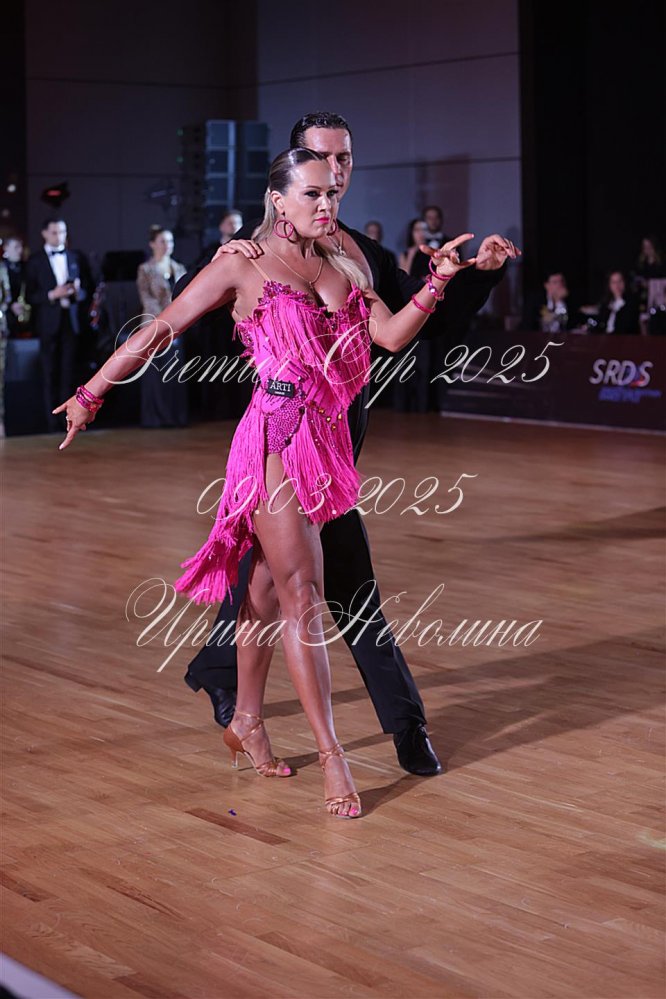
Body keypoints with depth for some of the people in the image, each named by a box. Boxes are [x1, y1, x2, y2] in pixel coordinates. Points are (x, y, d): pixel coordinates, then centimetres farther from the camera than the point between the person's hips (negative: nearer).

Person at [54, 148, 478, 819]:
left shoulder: (342, 268, 13)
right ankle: (330, 756, -6)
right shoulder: (244, 265, -1)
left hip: (325, 440, 6)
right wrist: (91, 393, 4)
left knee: (269, 587, 16)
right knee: (304, 597, -8)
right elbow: (161, 329, 1)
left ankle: (246, 722, 30)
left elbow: (393, 334, 3)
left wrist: (440, 280, -11)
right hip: (276, 434, -6)